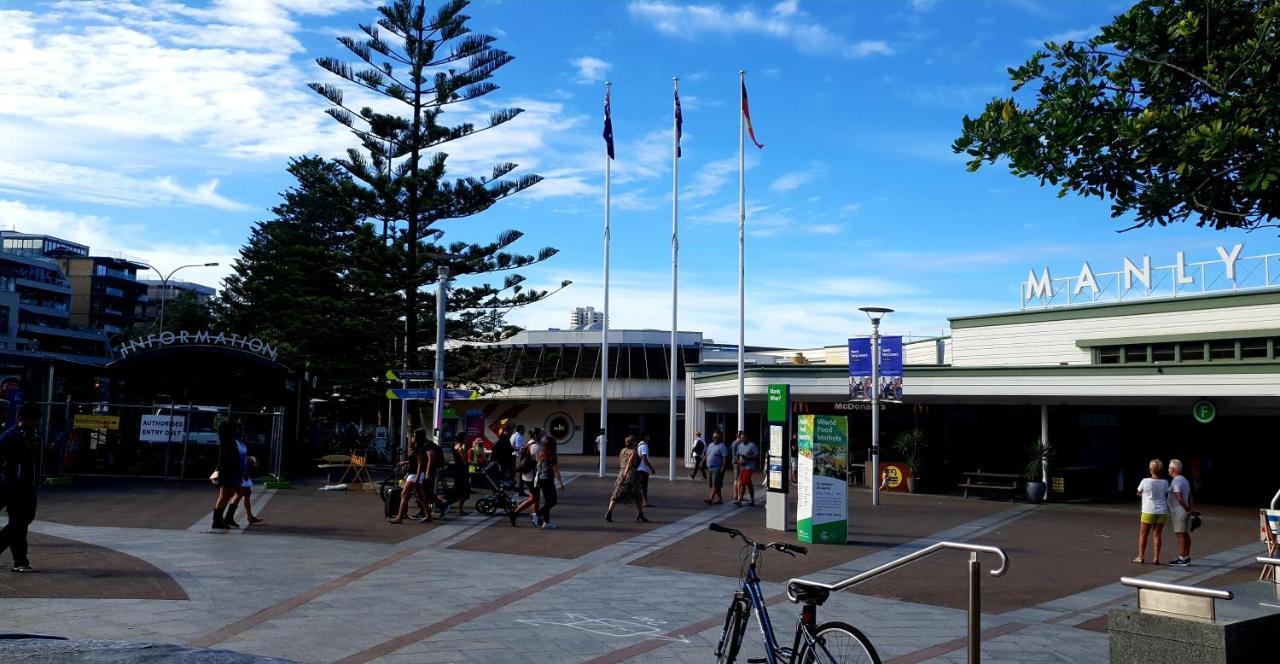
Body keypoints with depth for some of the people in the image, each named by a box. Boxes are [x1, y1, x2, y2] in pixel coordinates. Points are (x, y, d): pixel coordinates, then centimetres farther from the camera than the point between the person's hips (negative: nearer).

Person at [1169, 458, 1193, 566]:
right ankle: (1187, 557, 15)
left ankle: (1182, 559, -8)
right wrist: (1189, 508, 13)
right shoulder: (1185, 480, 15)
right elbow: (1189, 497, 16)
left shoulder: (1175, 481, -16)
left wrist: (1186, 508, -11)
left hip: (1178, 512, -9)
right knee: (1186, 534, 11)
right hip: (1185, 512, 9)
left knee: (1180, 534, -8)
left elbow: (1179, 498, -22)